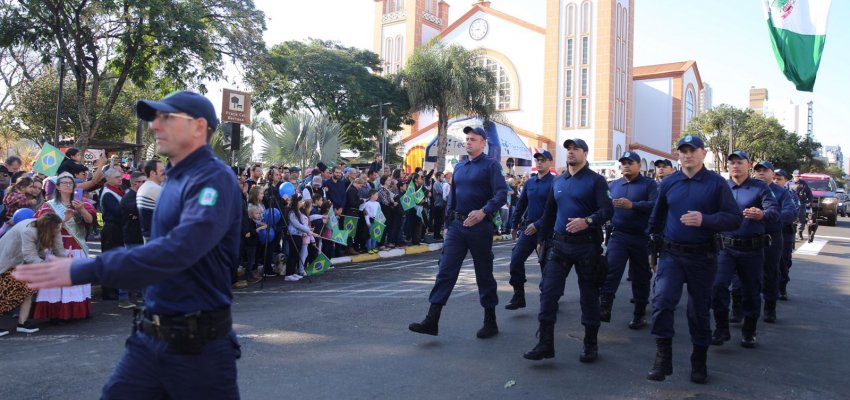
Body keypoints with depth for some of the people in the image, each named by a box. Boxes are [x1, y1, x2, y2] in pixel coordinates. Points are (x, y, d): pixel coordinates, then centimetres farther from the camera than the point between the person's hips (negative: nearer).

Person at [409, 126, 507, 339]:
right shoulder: (459, 167, 14)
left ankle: (490, 322, 19)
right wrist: (448, 225, 15)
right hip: (457, 226, 6)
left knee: (484, 274, 6)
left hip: (479, 226, -5)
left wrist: (484, 211, -30)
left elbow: (501, 194, -16)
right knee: (445, 271, -2)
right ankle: (432, 320, -2)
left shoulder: (491, 165, -5)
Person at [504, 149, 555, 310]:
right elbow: (521, 204, 18)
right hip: (527, 229, 5)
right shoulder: (530, 183, 10)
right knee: (516, 260, -4)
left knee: (546, 265, 6)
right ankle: (518, 296, 5)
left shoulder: (554, 182, -9)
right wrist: (515, 225, 17)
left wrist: (537, 225, -21)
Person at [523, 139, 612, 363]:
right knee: (548, 292, -4)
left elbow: (607, 210, -15)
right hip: (559, 244, 5)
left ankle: (591, 344, 21)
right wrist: (542, 240, 19)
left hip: (587, 245, -4)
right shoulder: (557, 182, 13)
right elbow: (549, 213, 20)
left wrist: (588, 221, -33)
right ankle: (545, 344, 2)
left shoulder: (596, 180, -4)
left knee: (589, 296, 6)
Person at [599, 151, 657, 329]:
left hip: (641, 237, -2)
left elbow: (656, 206, -18)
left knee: (640, 276, 8)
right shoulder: (614, 185, 13)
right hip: (618, 235, 2)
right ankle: (605, 308, -19)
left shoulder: (649, 184, -2)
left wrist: (632, 205, -28)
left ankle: (639, 314, 21)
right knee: (610, 270, -15)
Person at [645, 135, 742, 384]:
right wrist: (653, 242, 22)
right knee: (662, 300, -18)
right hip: (671, 254, 1)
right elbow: (656, 217, 19)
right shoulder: (668, 183, 5)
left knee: (699, 310, 11)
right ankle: (663, 358, -9)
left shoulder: (717, 183, -4)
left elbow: (735, 219, -8)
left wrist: (704, 220, -22)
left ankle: (699, 363, 28)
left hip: (703, 257, -1)